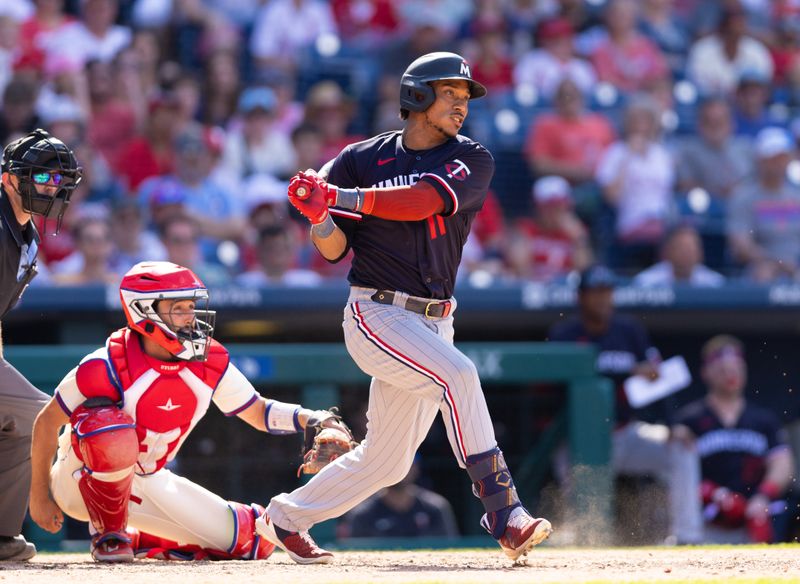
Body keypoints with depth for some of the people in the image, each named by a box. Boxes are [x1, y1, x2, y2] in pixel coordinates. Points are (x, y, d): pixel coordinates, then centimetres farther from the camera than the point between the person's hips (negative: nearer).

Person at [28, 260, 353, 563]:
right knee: (111, 426, -40)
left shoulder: (210, 362, -10)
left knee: (254, 540, -1)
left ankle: (135, 540, 15)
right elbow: (47, 421, -15)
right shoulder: (107, 366, -26)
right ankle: (108, 535, -17)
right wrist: (40, 495, -10)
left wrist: (308, 419, -18)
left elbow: (259, 413, 2)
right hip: (83, 481, -6)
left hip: (146, 484, 6)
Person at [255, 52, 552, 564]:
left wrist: (340, 196, -24)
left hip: (434, 323, 4)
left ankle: (286, 518, 30)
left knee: (386, 460, 9)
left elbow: (422, 201, -18)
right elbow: (334, 250, 3)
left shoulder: (472, 161, 2)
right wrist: (319, 215, -19)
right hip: (377, 315, -4)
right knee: (458, 374, -29)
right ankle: (505, 514, -33)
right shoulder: (361, 160, 2)